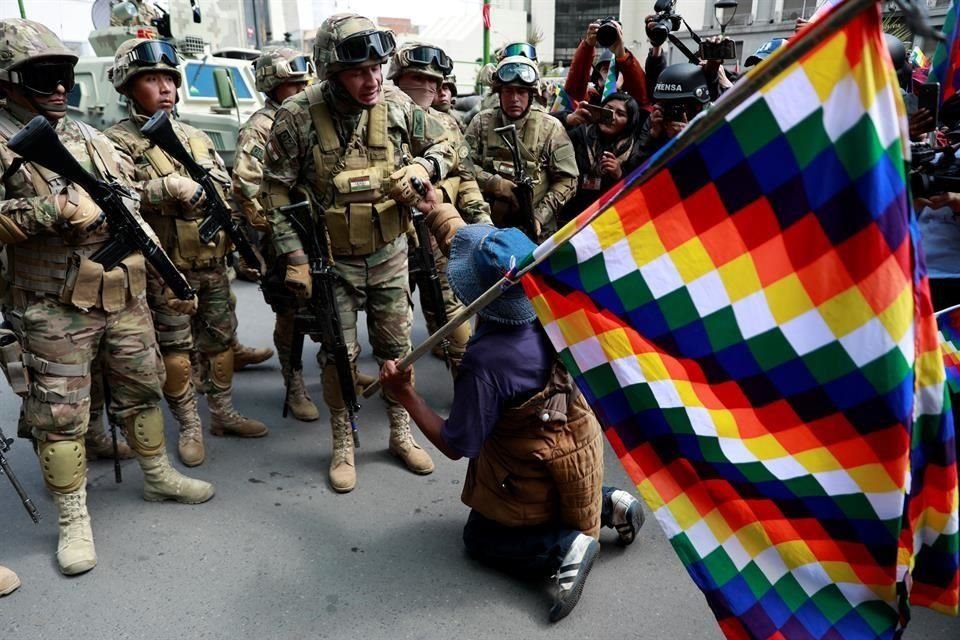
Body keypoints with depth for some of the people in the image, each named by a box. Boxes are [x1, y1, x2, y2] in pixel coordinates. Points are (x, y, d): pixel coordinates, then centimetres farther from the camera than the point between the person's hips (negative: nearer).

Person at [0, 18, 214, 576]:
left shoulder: (91, 137, 13)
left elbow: (135, 194, 19)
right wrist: (54, 208, -25)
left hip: (125, 297, 6)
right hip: (57, 310, -5)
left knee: (142, 389, 16)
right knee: (61, 415, 3)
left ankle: (159, 476, 34)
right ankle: (74, 519, 17)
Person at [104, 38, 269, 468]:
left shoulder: (196, 136, 12)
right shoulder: (117, 141, -6)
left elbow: (228, 192, 11)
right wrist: (171, 187, -27)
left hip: (212, 262, 6)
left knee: (220, 338, 13)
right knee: (175, 349, 3)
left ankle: (223, 414, 28)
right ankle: (189, 428, 17)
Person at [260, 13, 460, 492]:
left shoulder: (397, 107, -8)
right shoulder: (298, 117, -16)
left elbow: (447, 147, 6)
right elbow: (276, 192, -10)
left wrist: (422, 168, -16)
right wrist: (294, 257, -13)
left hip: (389, 254, 3)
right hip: (332, 260, -2)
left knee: (397, 349, 12)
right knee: (339, 355, 5)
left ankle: (401, 435, 31)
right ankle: (343, 446, 25)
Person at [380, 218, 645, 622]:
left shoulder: (486, 362, -36)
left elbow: (455, 446, -22)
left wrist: (405, 395, -15)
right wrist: (436, 209, 8)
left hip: (537, 476, -7)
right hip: (578, 451, 7)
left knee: (480, 539, 20)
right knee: (542, 514, 37)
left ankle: (565, 547, -2)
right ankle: (607, 505, 15)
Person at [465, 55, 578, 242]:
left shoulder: (551, 128, 0)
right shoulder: (481, 123, 7)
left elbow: (566, 180, -2)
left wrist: (540, 217, -11)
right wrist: (495, 184, -15)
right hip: (487, 226, 1)